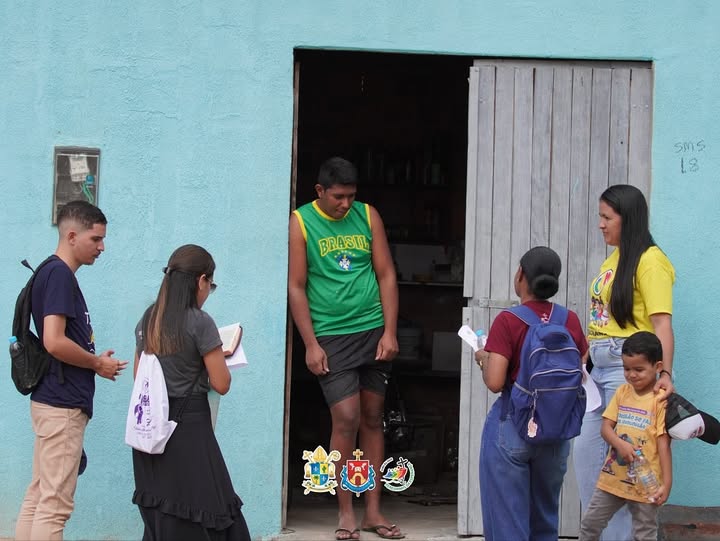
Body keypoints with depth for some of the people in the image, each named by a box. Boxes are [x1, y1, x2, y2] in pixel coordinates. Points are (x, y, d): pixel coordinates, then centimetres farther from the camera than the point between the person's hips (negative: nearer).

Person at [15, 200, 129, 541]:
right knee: (55, 503, -8)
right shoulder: (59, 274, -14)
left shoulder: (54, 274, 16)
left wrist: (94, 361, 9)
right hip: (62, 404, -10)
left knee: (38, 497, 10)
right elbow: (54, 342, -23)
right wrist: (98, 364, -8)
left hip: (54, 401, 10)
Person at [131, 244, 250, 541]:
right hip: (188, 427, -7)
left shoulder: (147, 320, 7)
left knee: (159, 515, 10)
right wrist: (215, 355, 8)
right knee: (198, 515, -2)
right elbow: (221, 384, -10)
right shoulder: (200, 322, -12)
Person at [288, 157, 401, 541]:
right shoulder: (300, 222, -4)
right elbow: (296, 287, -5)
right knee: (346, 419, -9)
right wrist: (310, 345, -9)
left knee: (372, 418, 6)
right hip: (331, 336, -3)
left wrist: (390, 333, -1)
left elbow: (386, 275, 6)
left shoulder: (368, 216, 4)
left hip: (374, 332, 3)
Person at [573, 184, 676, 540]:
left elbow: (662, 323, -18)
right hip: (599, 368, 9)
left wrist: (665, 372, -27)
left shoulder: (648, 260, -12)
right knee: (584, 450, 12)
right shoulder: (612, 260, 15)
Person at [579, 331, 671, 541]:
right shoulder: (622, 392, 5)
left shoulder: (661, 400, -12)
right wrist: (619, 443, -20)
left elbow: (663, 444, -13)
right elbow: (606, 427, 2)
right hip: (613, 477, 5)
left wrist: (666, 483, -17)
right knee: (589, 523, 12)